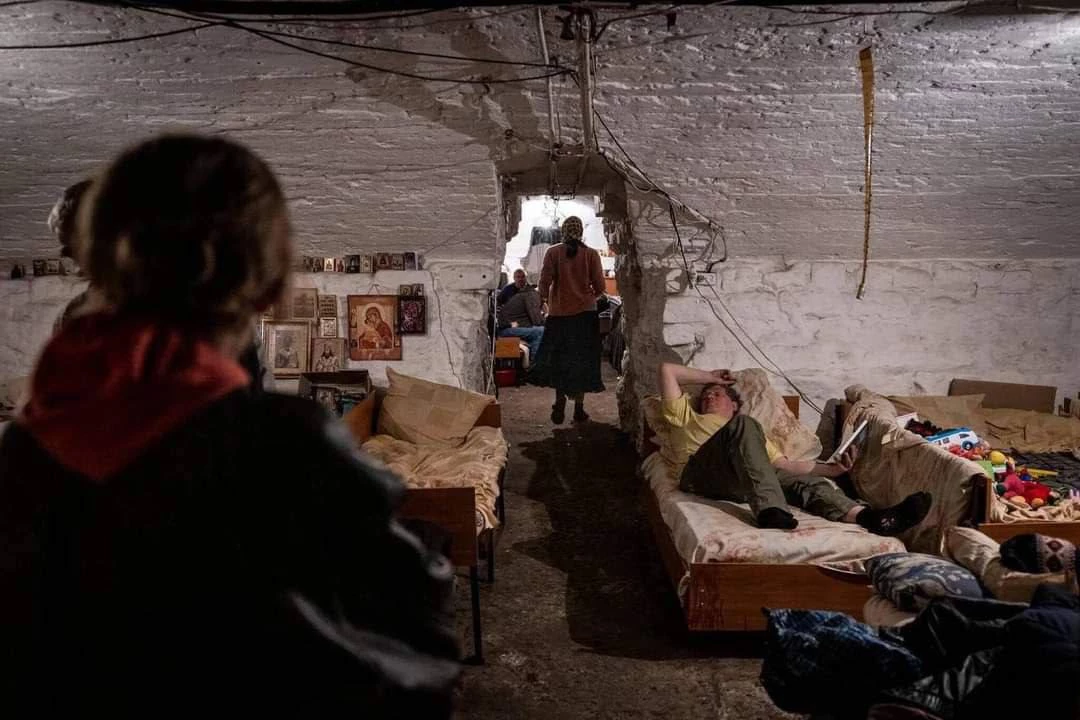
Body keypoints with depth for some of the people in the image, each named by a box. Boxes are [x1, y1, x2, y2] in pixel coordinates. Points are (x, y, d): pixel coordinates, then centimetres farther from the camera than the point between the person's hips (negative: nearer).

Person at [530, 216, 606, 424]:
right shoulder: (591, 254, -3)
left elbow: (544, 282, -7)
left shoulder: (553, 253, -4)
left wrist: (545, 300, 10)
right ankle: (579, 408, 9)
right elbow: (599, 286, -4)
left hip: (559, 313, 0)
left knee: (559, 359, 12)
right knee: (582, 360, 7)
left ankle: (560, 403, 5)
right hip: (585, 313, 0)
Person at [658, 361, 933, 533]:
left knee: (803, 481, -24)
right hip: (700, 473, -3)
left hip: (740, 484, 3)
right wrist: (710, 376, 37)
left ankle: (867, 516, -51)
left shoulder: (754, 434, 38)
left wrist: (831, 468, 4)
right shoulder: (686, 416, 34)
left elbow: (785, 465, 20)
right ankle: (770, 510, -52)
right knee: (745, 425, -29)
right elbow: (666, 369, 27)